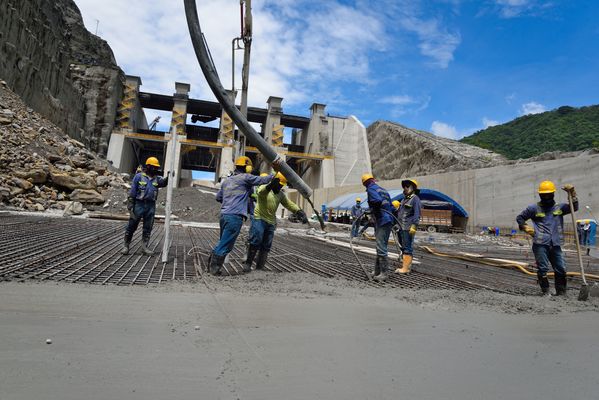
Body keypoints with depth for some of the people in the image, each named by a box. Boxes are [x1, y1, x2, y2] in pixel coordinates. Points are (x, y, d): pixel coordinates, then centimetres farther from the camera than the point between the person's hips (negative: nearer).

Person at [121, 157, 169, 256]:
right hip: (139, 204, -4)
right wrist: (130, 206, -7)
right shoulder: (139, 176, -2)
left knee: (148, 228, 7)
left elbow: (164, 182, -12)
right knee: (132, 226, 3)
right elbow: (132, 192, -3)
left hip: (151, 206, 4)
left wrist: (168, 177, -32)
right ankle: (126, 246, 14)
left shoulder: (156, 179, 9)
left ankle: (145, 247, 15)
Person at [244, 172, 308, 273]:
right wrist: (270, 186, -56)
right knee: (255, 242, -16)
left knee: (266, 247, 7)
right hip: (259, 219, -6)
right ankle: (248, 263, 0)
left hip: (271, 223, 6)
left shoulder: (281, 194, 11)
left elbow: (289, 204, 4)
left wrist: (299, 212, -16)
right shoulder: (264, 188, -8)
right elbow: (260, 192, -33)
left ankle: (259, 268, 16)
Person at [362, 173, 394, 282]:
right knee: (381, 247, 14)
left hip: (381, 221, -10)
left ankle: (384, 274, -7)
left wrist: (372, 209, -9)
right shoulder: (383, 190, 22)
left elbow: (378, 200, -24)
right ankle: (377, 272, 22)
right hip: (389, 221, 10)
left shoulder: (371, 189, -5)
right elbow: (391, 207, 20)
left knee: (381, 248, -8)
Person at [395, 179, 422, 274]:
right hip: (401, 227, 9)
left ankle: (406, 268, -7)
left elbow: (417, 214, -13)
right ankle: (405, 265, 20)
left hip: (408, 228, -9)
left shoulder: (415, 198, -6)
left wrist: (414, 226, -21)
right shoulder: (404, 199, 21)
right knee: (403, 247, 12)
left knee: (407, 247, -8)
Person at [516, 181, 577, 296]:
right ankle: (545, 291, 9)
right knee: (543, 269, -1)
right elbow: (519, 217, 12)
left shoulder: (559, 207, 13)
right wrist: (525, 227, -3)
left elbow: (574, 208, 1)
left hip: (555, 245, 3)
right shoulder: (534, 208, 5)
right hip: (540, 244, -3)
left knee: (561, 269, 6)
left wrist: (572, 193, -7)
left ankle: (561, 292, 21)